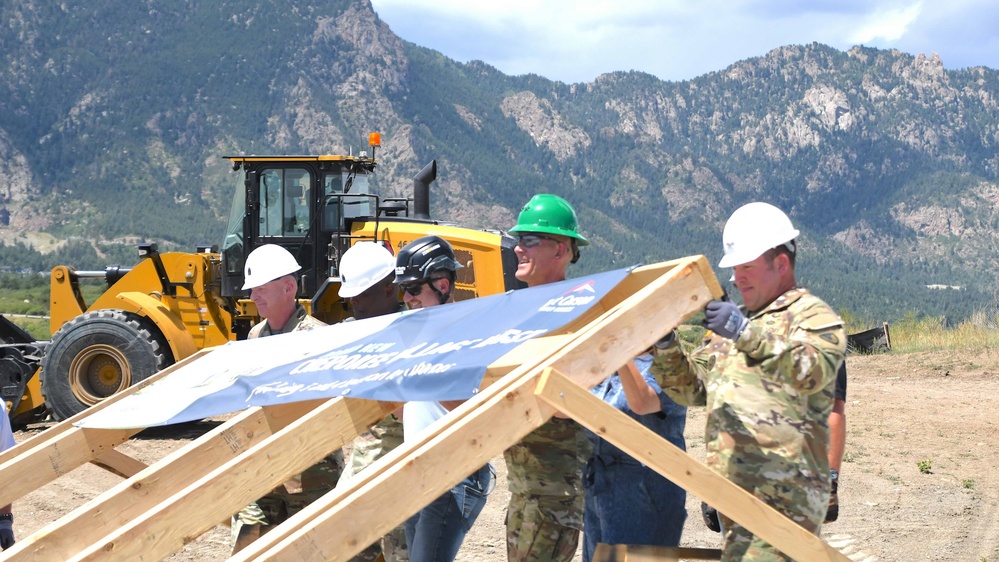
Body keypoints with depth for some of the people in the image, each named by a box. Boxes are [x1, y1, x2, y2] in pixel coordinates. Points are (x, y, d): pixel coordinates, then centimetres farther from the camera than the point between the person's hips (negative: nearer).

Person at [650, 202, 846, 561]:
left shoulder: (812, 314, -2)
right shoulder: (733, 326, 25)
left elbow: (813, 372, -22)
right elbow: (691, 387, 24)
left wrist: (746, 335, -31)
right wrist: (665, 346, 6)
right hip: (736, 494, 9)